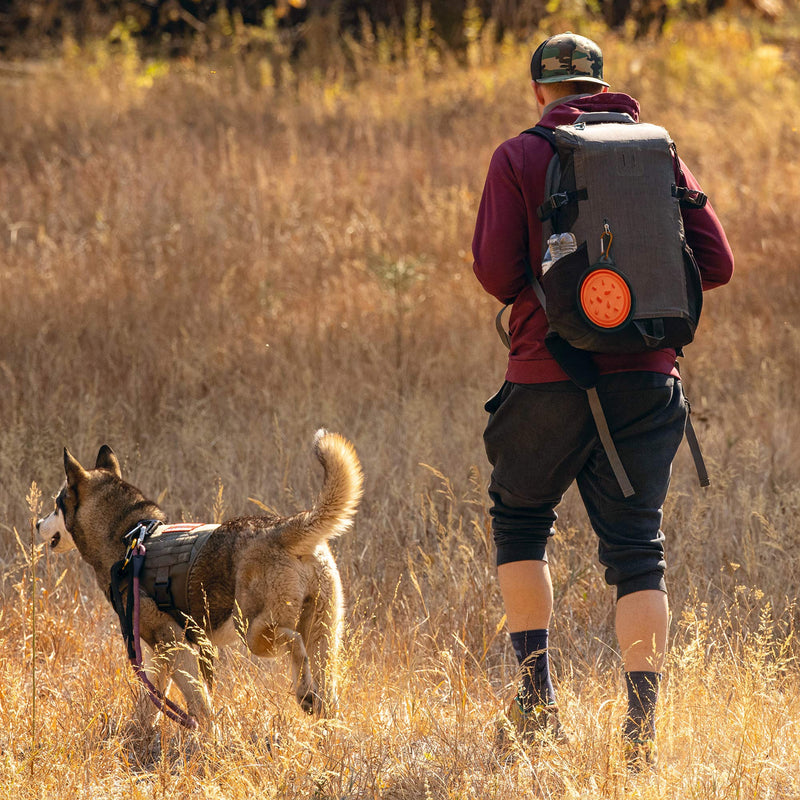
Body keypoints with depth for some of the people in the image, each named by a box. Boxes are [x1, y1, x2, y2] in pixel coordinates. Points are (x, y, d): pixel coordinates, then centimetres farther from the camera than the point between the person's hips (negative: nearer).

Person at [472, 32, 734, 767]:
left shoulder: (519, 159, -2)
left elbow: (497, 273, -9)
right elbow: (716, 263, 4)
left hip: (552, 376, -2)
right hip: (645, 376, 2)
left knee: (520, 520, 19)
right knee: (636, 547, 6)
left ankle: (538, 697, 12)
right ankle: (643, 723, -5)